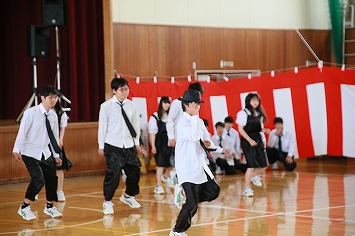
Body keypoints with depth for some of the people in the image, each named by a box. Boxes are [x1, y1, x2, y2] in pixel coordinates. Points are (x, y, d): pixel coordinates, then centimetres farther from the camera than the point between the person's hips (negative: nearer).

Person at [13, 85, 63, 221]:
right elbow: (22, 132, -12)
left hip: (46, 152, 6)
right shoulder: (31, 112, -14)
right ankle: (24, 208, -2)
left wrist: (56, 155, 14)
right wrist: (16, 150, -14)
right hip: (30, 152, -6)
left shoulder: (53, 115, 4)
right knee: (38, 179, -17)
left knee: (52, 179, 5)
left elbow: (54, 136, 11)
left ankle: (50, 207, 27)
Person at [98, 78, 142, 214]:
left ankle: (128, 196, 34)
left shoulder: (131, 105, 3)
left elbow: (135, 123, 11)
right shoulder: (106, 106, -7)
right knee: (113, 174, -9)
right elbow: (102, 126, -3)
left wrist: (137, 142, 13)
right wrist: (101, 146, -1)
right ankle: (108, 202, 9)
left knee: (134, 171, 9)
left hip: (129, 144, 4)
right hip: (113, 145, -4)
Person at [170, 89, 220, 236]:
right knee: (192, 203, -9)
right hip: (187, 167, -8)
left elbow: (206, 137, 21)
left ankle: (185, 194, 20)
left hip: (200, 164, 9)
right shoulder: (182, 122, -14)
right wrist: (195, 117, -21)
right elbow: (194, 137, -29)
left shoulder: (199, 122, 11)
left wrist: (209, 143, -3)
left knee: (213, 191, 6)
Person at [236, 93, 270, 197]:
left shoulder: (259, 114, 11)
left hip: (258, 139, 6)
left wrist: (265, 130, -3)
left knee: (264, 165, 3)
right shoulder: (243, 113, -8)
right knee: (252, 165, -12)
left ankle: (253, 175, 35)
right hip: (247, 141, -6)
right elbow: (240, 129, -11)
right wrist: (250, 140, -18)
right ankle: (247, 188, -1)